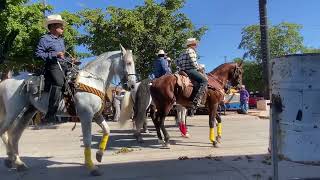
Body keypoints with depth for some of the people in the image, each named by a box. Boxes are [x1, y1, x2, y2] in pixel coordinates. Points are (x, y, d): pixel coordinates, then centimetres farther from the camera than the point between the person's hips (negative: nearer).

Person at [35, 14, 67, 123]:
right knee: (59, 82, -29)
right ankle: (50, 115, -31)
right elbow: (38, 54, -8)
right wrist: (54, 55, -17)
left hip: (62, 65, 9)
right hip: (53, 65, -9)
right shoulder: (45, 39, -1)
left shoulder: (61, 40, 24)